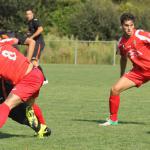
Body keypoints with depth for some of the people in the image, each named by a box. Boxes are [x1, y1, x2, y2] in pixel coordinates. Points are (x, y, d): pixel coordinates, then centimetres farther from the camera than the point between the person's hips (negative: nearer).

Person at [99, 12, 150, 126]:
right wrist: (122, 75, 26)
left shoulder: (141, 35, -16)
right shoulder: (121, 43, 2)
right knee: (115, 89, 0)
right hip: (138, 71, 5)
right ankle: (113, 119, 16)